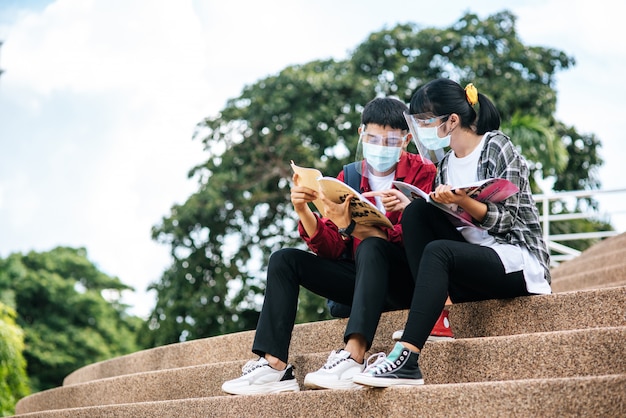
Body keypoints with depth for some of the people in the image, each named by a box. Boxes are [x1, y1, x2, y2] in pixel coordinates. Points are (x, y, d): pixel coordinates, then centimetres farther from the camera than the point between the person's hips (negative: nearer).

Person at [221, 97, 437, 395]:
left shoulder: (422, 172, -4)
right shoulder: (348, 178, 10)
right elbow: (332, 249, 3)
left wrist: (349, 228, -30)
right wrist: (304, 212, -16)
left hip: (407, 278, -5)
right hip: (363, 279, 6)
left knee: (371, 247, -34)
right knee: (284, 259, -7)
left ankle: (354, 358, -47)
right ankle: (275, 365, -20)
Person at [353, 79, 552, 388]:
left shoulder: (496, 146, -6)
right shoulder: (447, 163, 14)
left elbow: (505, 220, -14)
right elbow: (437, 217, 11)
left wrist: (462, 201, -30)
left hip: (518, 260, -7)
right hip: (473, 260, 7)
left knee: (437, 251, -32)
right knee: (416, 211, -12)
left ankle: (406, 360, -42)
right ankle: (433, 316, -20)